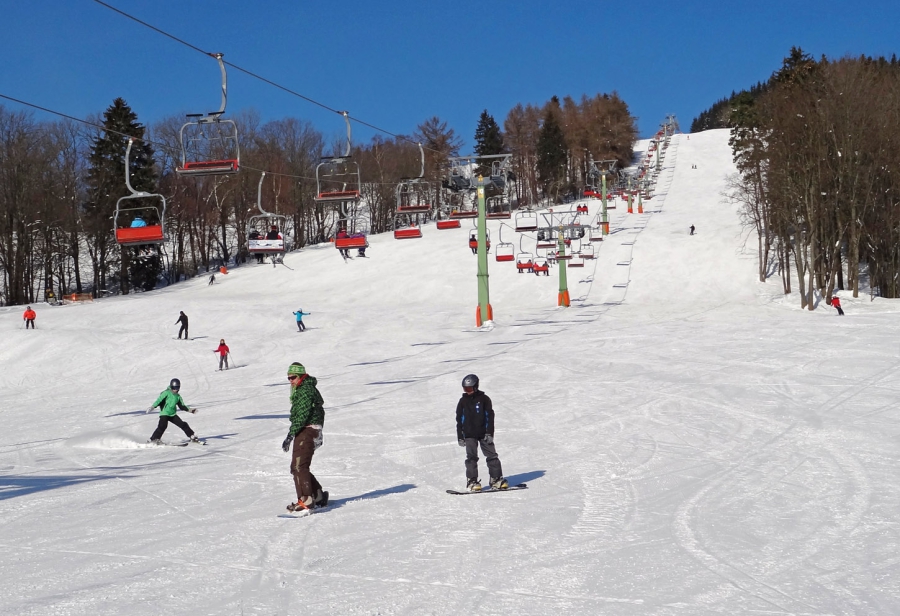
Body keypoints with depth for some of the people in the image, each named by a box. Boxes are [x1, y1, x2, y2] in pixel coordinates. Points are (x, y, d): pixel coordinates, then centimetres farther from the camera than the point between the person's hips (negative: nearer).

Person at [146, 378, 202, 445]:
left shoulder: (178, 396, 11)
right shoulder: (166, 393, -7)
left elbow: (182, 406, 19)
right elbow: (159, 400, -18)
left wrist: (189, 410, 9)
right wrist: (152, 407, -31)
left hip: (173, 414, 6)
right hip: (164, 414, -6)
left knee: (183, 424, 4)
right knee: (162, 426, -26)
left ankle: (193, 437, 18)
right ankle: (154, 439, -20)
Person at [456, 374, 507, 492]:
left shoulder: (484, 399, 0)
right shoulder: (463, 401, 6)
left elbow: (490, 416, -1)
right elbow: (459, 420, 9)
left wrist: (489, 433, -7)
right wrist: (460, 437, 4)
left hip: (483, 434, -1)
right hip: (469, 435, 1)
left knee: (492, 455, 0)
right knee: (471, 457, -4)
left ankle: (496, 479, 7)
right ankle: (472, 481, -1)